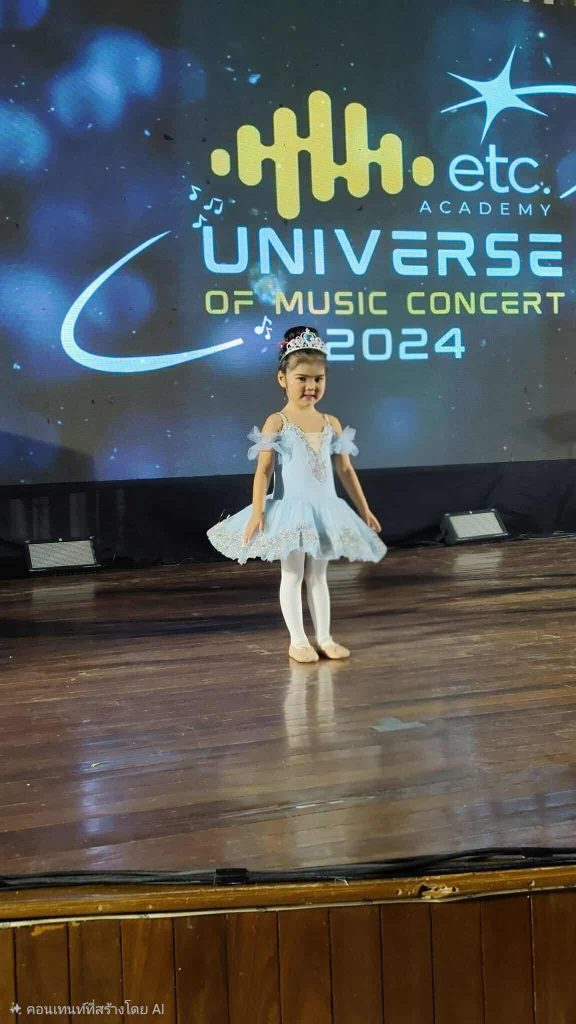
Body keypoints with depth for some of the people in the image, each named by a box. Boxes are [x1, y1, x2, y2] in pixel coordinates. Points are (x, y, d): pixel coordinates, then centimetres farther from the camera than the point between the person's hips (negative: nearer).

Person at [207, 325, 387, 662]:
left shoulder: (331, 424, 5)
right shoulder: (277, 423, -8)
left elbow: (346, 470, 10)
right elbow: (263, 470, -12)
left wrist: (364, 510, 11)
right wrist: (257, 511, -20)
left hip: (325, 509, 4)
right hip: (291, 509, -4)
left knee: (318, 574, 13)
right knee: (293, 575, 4)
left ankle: (324, 637, 21)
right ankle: (298, 640, 13)